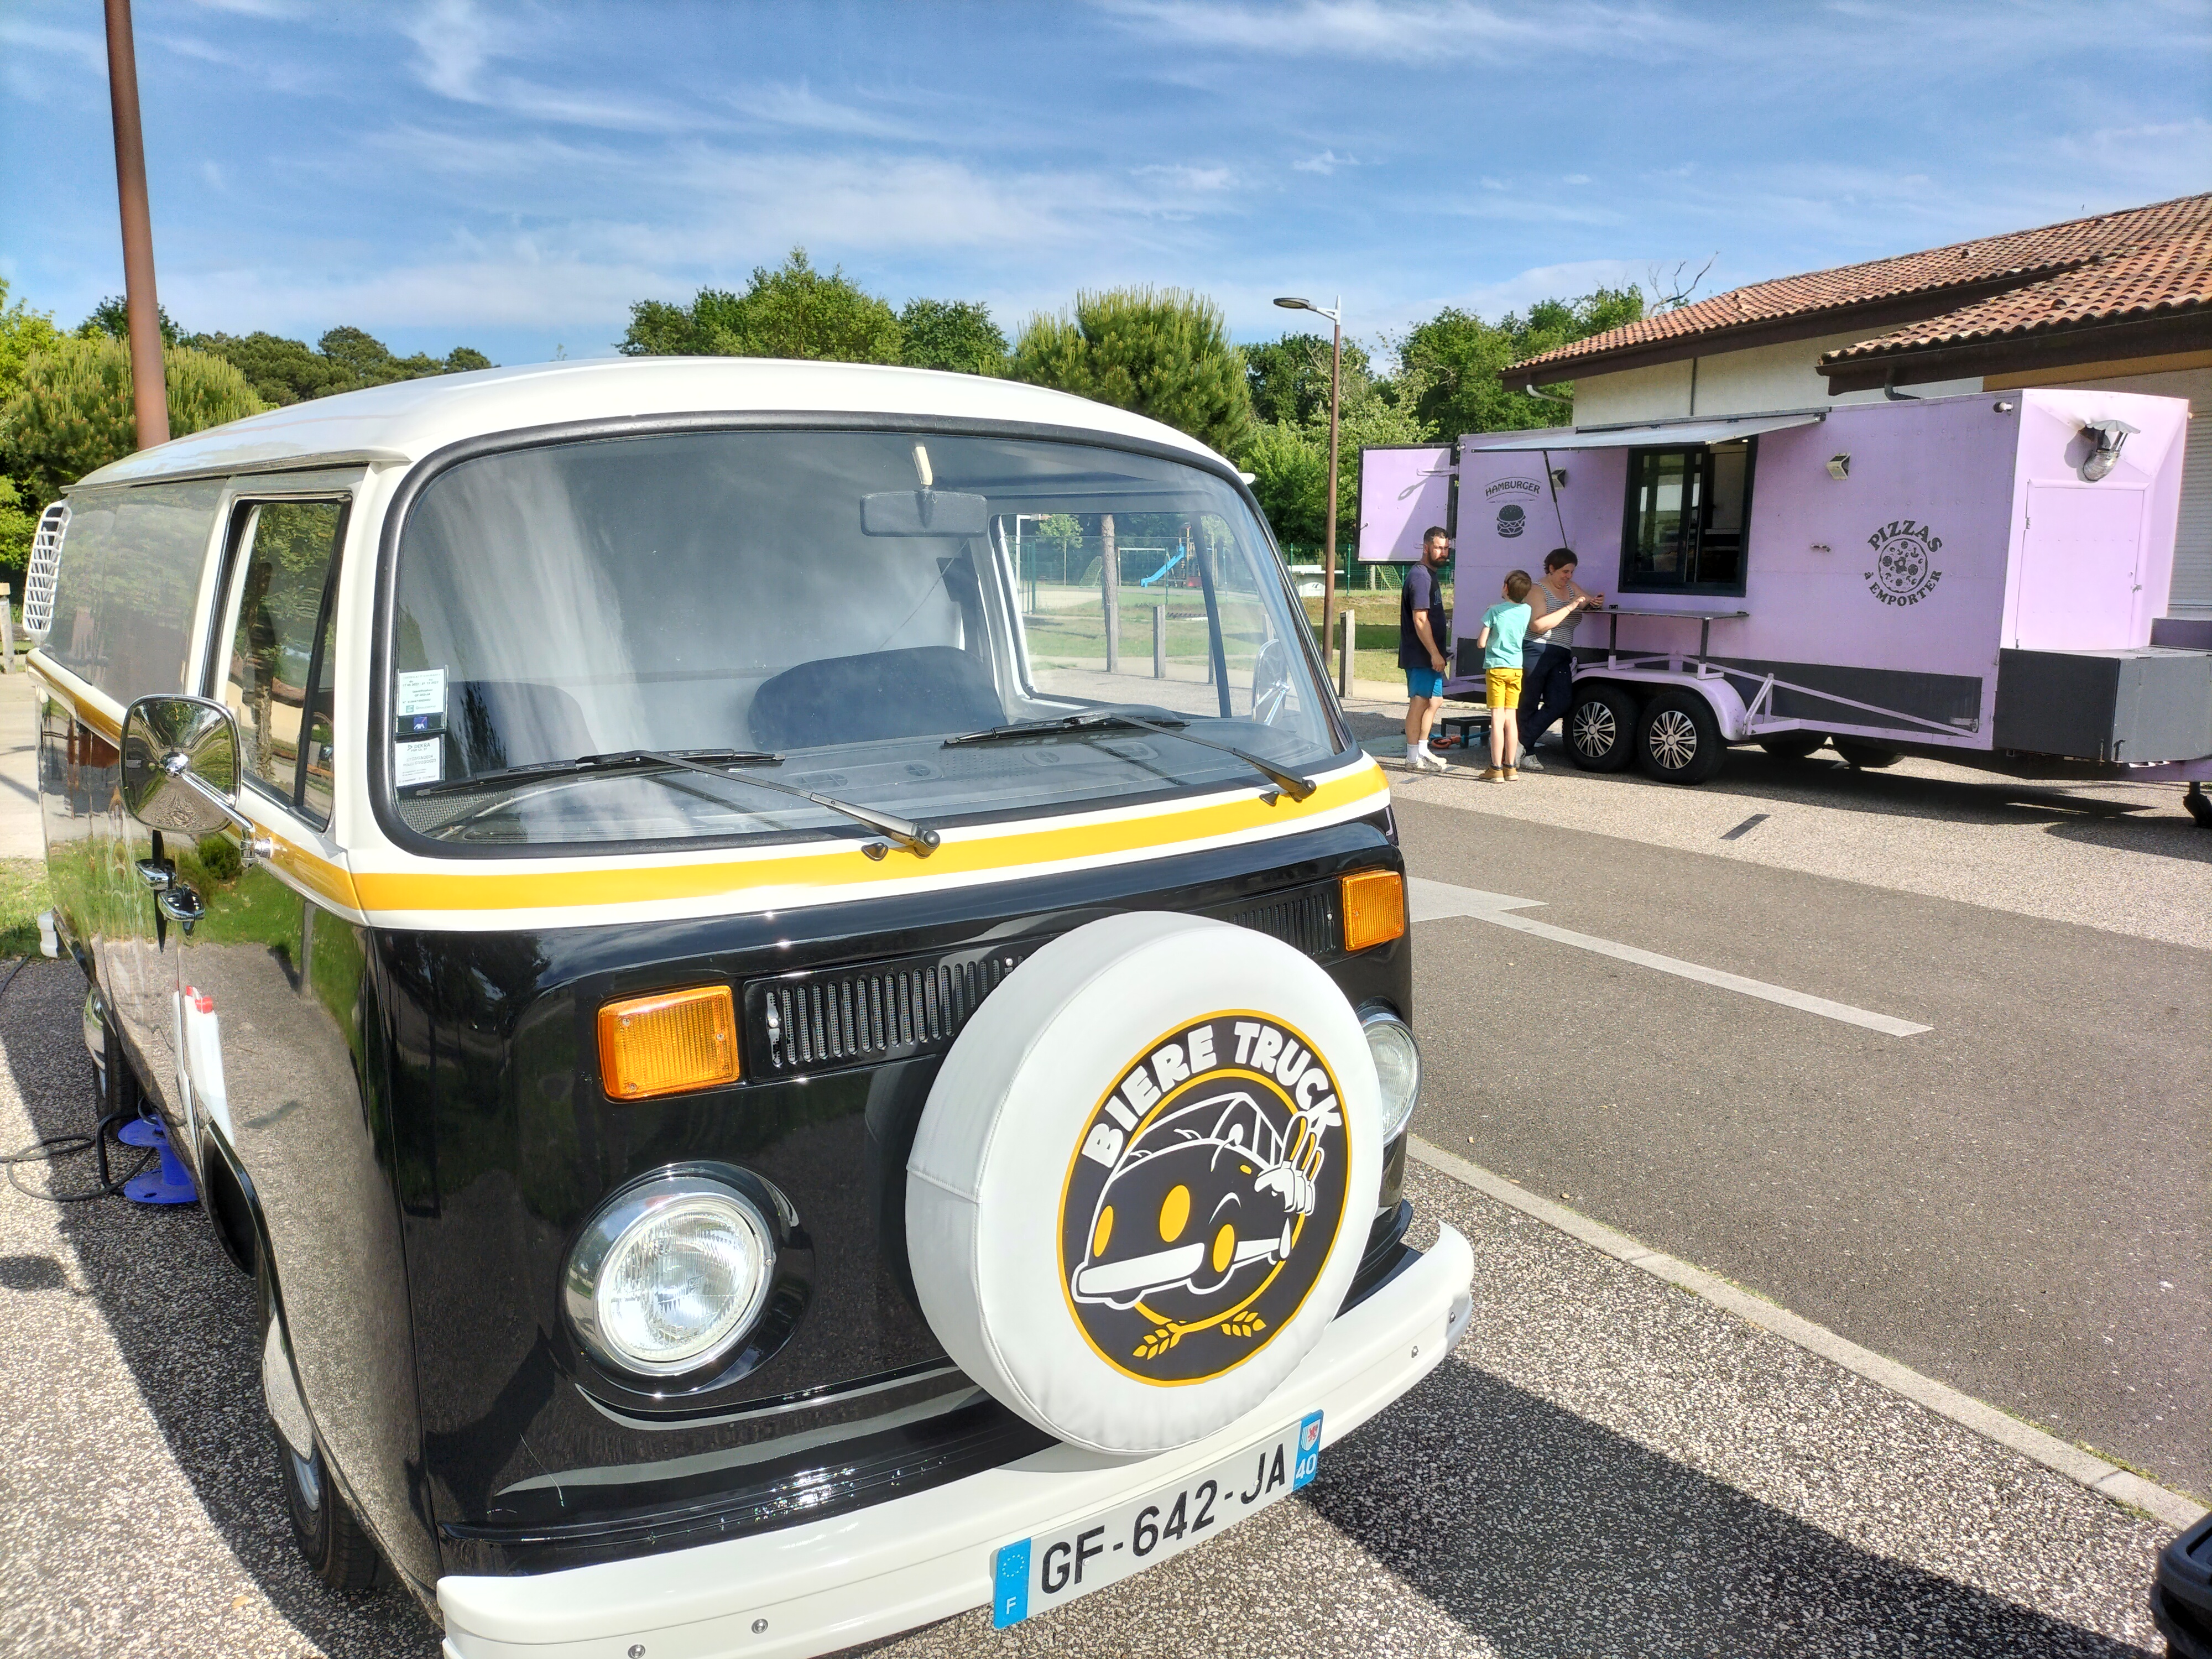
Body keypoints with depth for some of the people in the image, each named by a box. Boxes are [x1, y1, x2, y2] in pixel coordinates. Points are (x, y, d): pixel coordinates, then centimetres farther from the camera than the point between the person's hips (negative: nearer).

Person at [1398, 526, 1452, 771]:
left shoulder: (1432, 575, 17)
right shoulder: (1420, 576, -15)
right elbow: (1420, 619, -21)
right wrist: (1435, 653, -22)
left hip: (1429, 656, 10)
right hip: (1420, 656, -10)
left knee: (1435, 701, 15)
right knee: (1419, 703, -6)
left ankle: (1423, 750, 24)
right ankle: (1414, 758, 0)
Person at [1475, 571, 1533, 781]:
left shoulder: (1494, 611, -10)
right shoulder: (1526, 611, 3)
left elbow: (1481, 643, -9)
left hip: (1496, 668, -4)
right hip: (1516, 669, 4)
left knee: (1497, 719, -5)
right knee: (1511, 719, 10)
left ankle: (1496, 769, -6)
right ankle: (1510, 767, 12)